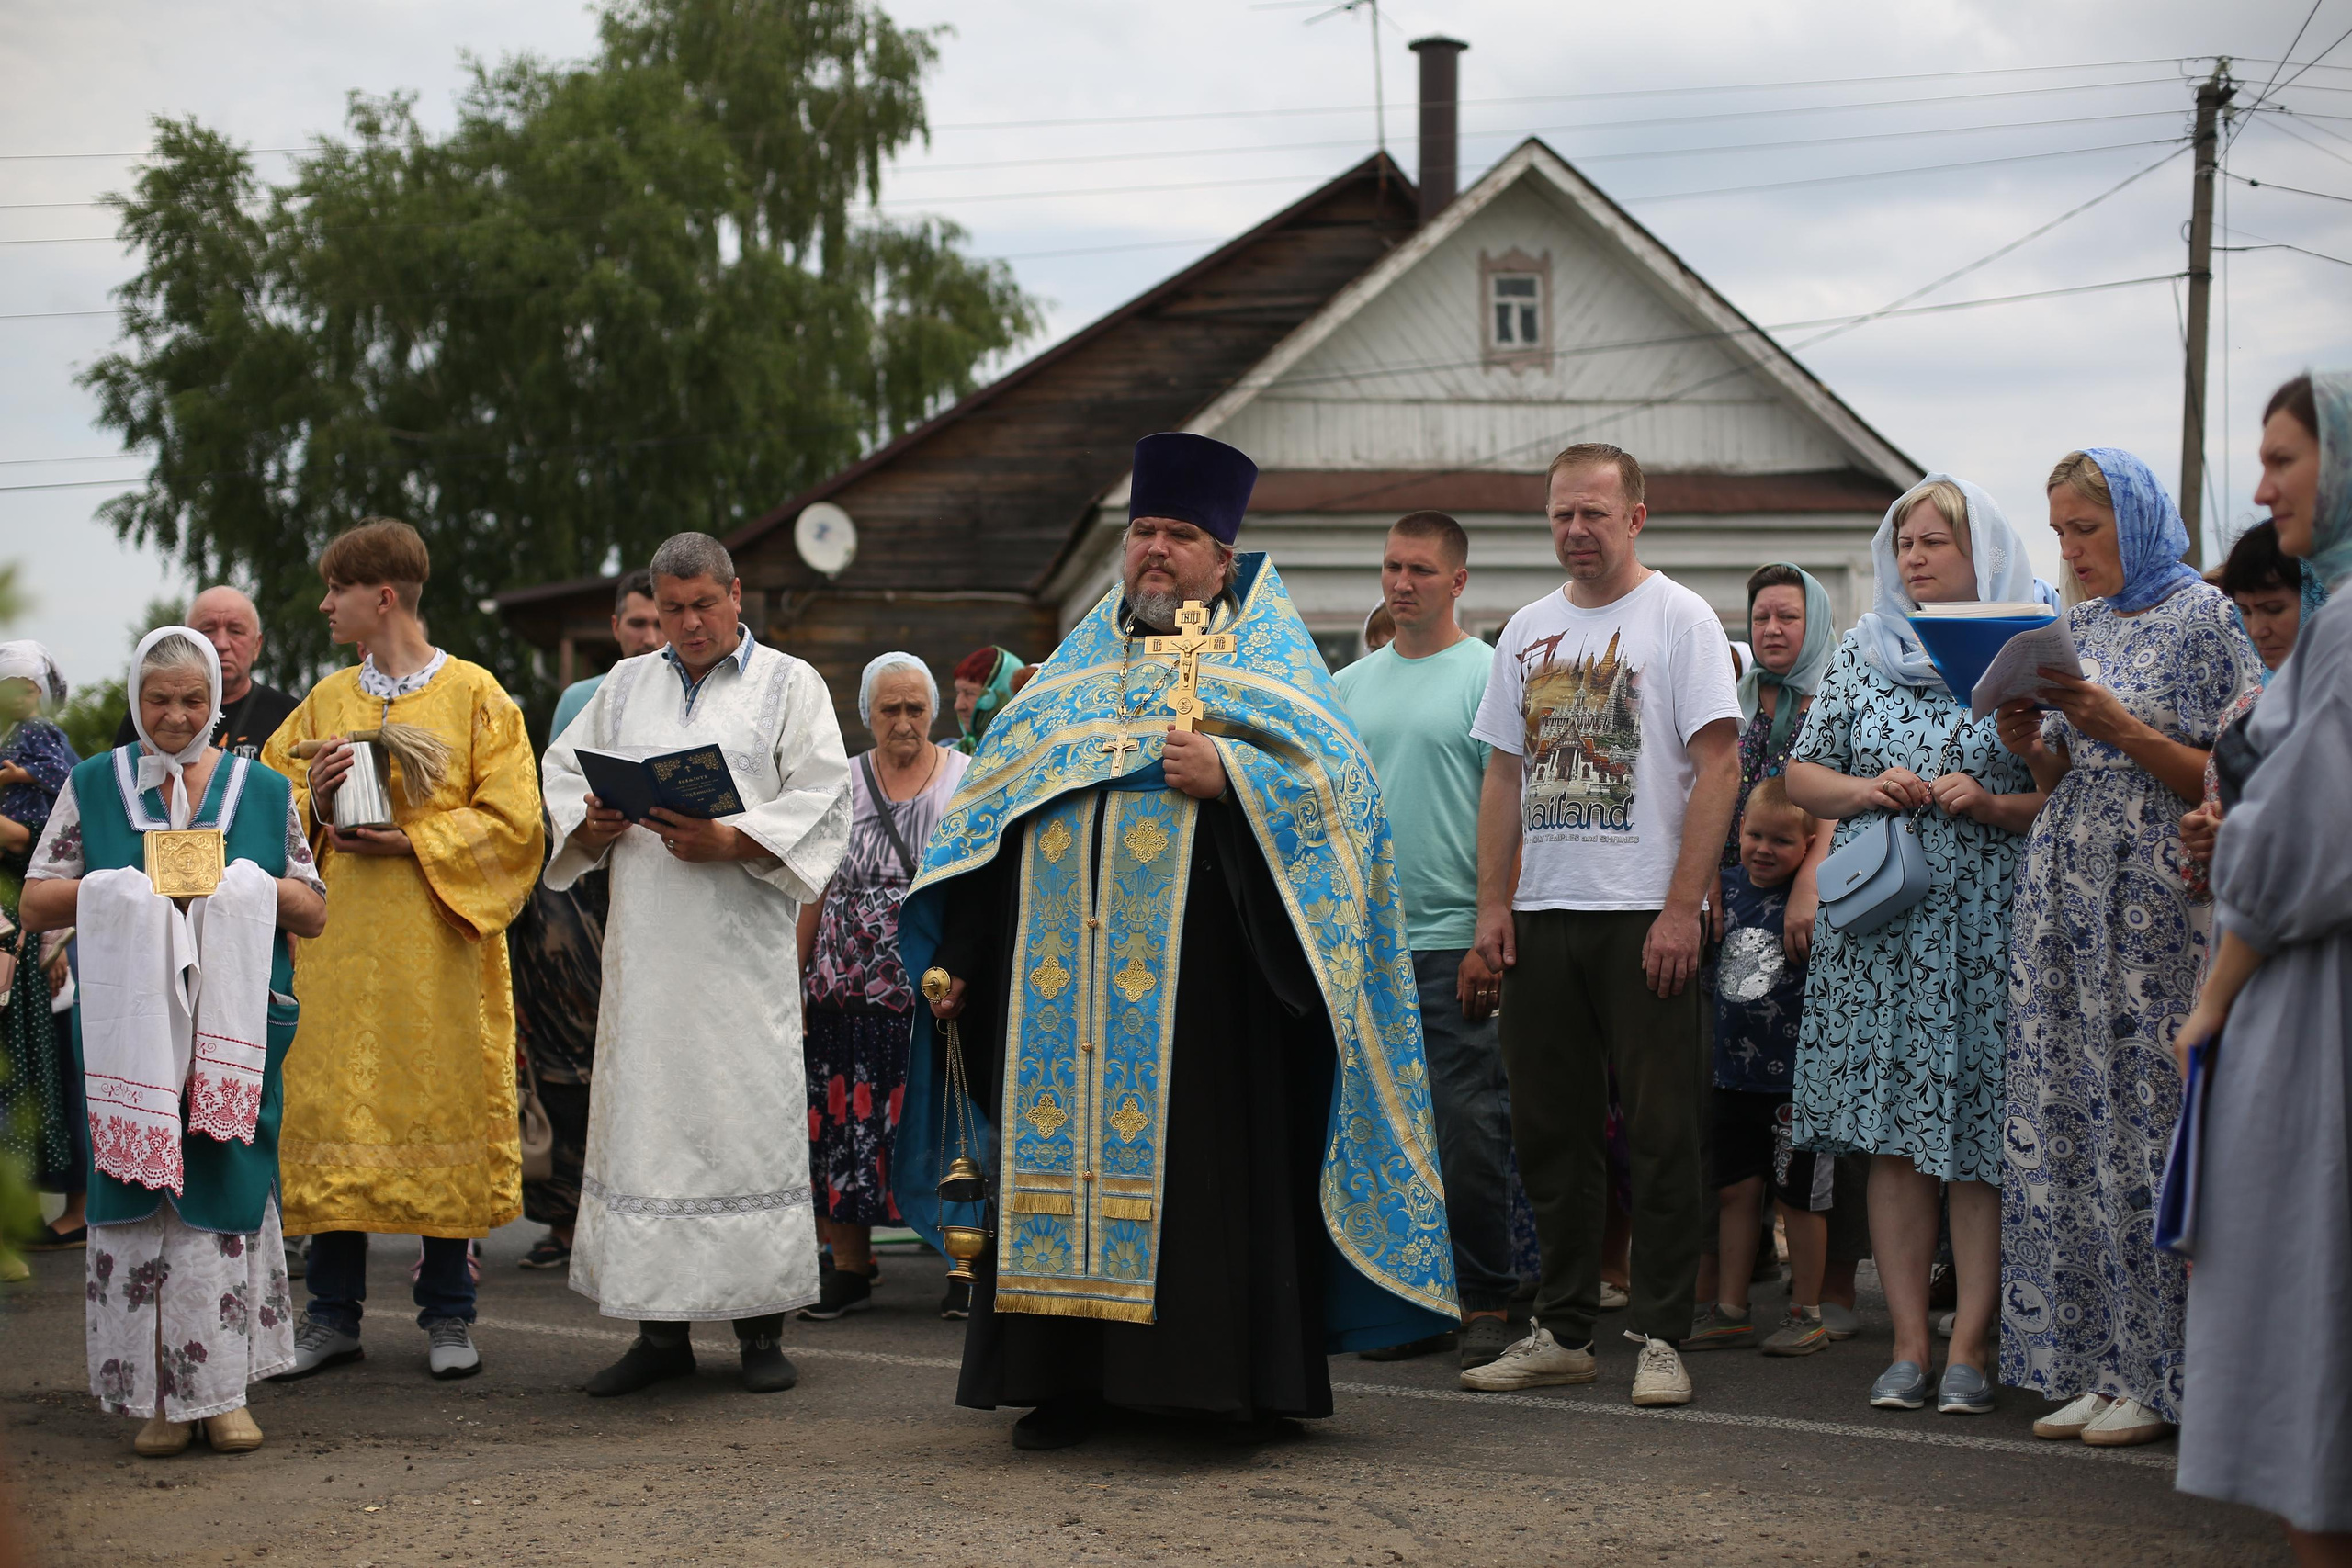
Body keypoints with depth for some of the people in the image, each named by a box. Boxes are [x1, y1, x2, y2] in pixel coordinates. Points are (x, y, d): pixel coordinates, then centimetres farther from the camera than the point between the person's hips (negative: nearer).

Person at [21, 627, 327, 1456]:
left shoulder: (264, 791, 11)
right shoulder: (92, 787, 10)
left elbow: (314, 912, 10)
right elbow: (35, 903, 7)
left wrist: (249, 884, -8)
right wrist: (120, 885, -9)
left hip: (235, 1025, 0)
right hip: (127, 1027, 0)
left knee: (223, 1196, -3)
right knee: (137, 1198, -3)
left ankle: (221, 1391, 5)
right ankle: (160, 1398, 3)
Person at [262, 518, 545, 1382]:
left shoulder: (474, 694, 1)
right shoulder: (326, 701, 14)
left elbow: (511, 820, -5)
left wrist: (411, 840, -14)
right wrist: (315, 807, -6)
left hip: (436, 940, -3)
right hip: (339, 939, 4)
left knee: (439, 1109, -1)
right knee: (333, 1111, 1)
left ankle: (447, 1315, 9)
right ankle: (332, 1315, 9)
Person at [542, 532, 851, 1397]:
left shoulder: (790, 686, 6)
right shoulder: (625, 686, 18)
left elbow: (820, 801, -4)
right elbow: (563, 773, 17)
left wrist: (732, 841, -17)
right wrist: (592, 823, -4)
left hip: (743, 944, -3)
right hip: (644, 948, 3)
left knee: (748, 1115, -4)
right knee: (644, 1115, 1)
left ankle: (760, 1329, 4)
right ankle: (660, 1328, 7)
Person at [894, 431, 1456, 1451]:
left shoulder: (1265, 659, 8)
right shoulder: (1077, 668, 19)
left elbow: (1341, 784, -4)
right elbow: (994, 811, 18)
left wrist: (1229, 776, -19)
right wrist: (959, 959, 12)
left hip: (1201, 974, -4)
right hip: (1064, 976, 4)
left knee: (1204, 1159, -7)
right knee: (1062, 1149, 2)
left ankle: (1240, 1379, -1)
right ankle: (1070, 1377, 8)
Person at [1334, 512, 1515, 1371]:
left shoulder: (1487, 675, -3)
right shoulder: (1349, 685, 14)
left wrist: (1491, 937, -15)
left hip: (1453, 942, -6)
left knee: (1469, 1130, -5)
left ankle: (1486, 1302, 4)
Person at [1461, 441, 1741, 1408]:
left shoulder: (1680, 619, -3)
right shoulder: (1527, 631, 15)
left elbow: (1719, 766, -9)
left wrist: (1681, 909, -15)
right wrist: (1493, 904, 7)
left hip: (1645, 918, -6)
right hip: (1542, 918, 6)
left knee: (1661, 1133, -3)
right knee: (1550, 1131, 9)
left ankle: (1660, 1337, 3)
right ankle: (1561, 1330, 17)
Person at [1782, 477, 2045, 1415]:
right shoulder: (1861, 655, 13)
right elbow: (1801, 776, 15)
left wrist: (1989, 804, -14)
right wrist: (1868, 791, -4)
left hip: (1987, 924, -2)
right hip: (1880, 922, 2)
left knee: (1979, 1138, -4)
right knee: (1892, 1137, 0)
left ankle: (1970, 1345, 2)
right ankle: (1909, 1345, 5)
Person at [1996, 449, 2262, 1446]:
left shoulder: (2199, 616, -3)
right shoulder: (2076, 628, 16)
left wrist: (2120, 728, -16)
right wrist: (2030, 748, 1)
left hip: (2156, 905, -7)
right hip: (2062, 895, 7)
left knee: (2145, 1122, -8)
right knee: (2064, 1126, 3)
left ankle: (2159, 1376, -1)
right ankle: (2090, 1365, 8)